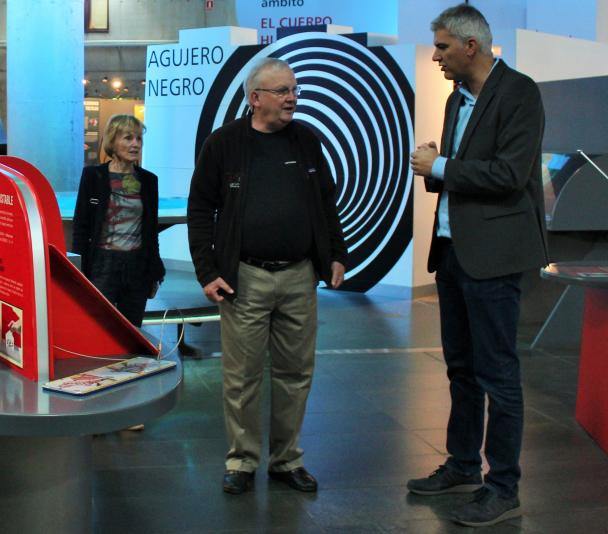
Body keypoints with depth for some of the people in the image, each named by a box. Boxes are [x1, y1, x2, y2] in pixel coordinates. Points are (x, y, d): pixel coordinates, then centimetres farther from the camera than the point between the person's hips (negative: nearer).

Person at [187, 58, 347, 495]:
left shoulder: (306, 140, 10)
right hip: (245, 278, -3)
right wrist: (207, 273, -6)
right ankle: (242, 461, 17)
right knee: (242, 375, 2)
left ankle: (286, 459, 22)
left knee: (296, 372, 8)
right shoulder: (224, 144, -1)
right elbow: (200, 210, 0)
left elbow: (327, 202, 17)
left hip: (299, 277, 4)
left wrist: (337, 255, 10)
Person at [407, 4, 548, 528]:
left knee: (497, 372, -3)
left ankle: (503, 489, 7)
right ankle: (462, 467, 30)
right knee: (461, 367, 17)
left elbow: (510, 175, -21)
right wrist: (435, 169, -1)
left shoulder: (518, 93, -11)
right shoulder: (459, 98, 15)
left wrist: (440, 167, -12)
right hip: (453, 248, 9)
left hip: (492, 253, -9)